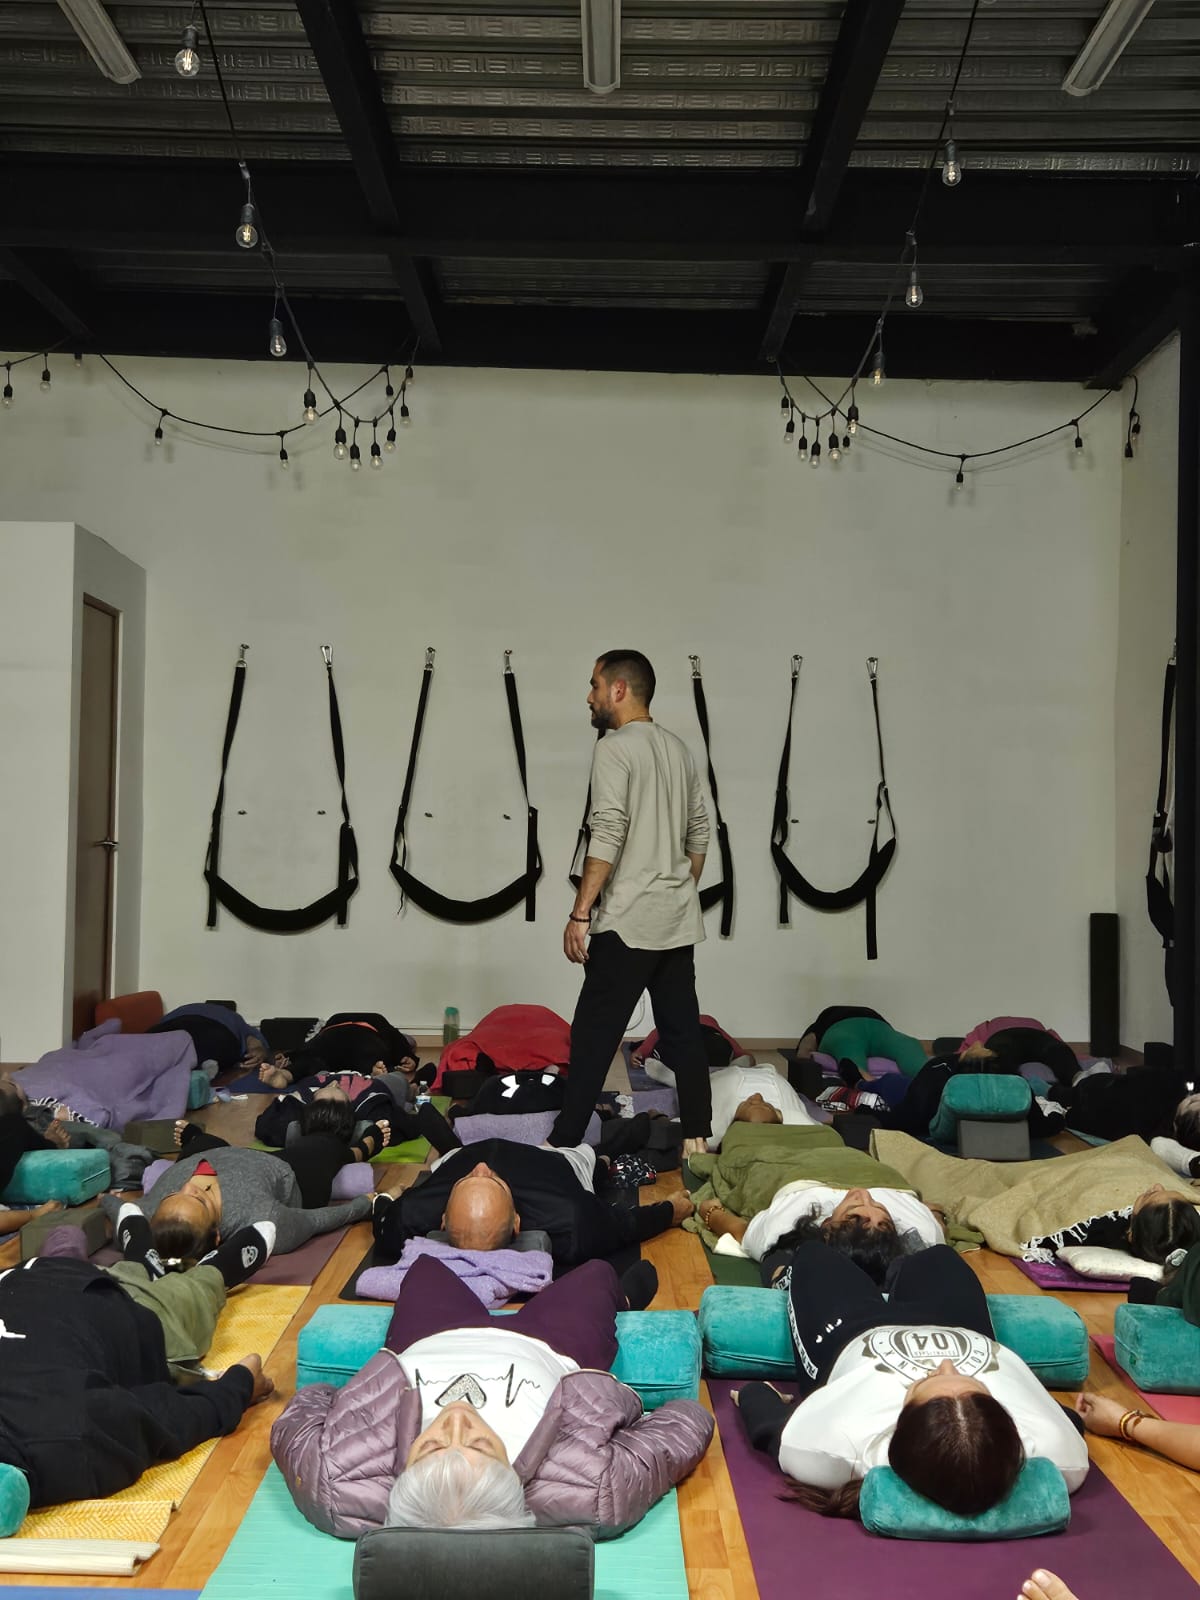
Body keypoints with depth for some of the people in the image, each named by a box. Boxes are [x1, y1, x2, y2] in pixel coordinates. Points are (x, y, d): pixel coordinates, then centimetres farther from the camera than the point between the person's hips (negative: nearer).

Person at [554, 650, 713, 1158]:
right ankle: (697, 1138, 14)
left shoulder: (614, 748, -10)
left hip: (628, 921, -7)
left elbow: (607, 837, -18)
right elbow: (699, 835, 17)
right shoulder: (679, 750, 13)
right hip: (680, 921, 8)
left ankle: (564, 1141, 1)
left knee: (595, 1034, -3)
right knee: (683, 1030, 10)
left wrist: (580, 913, -15)